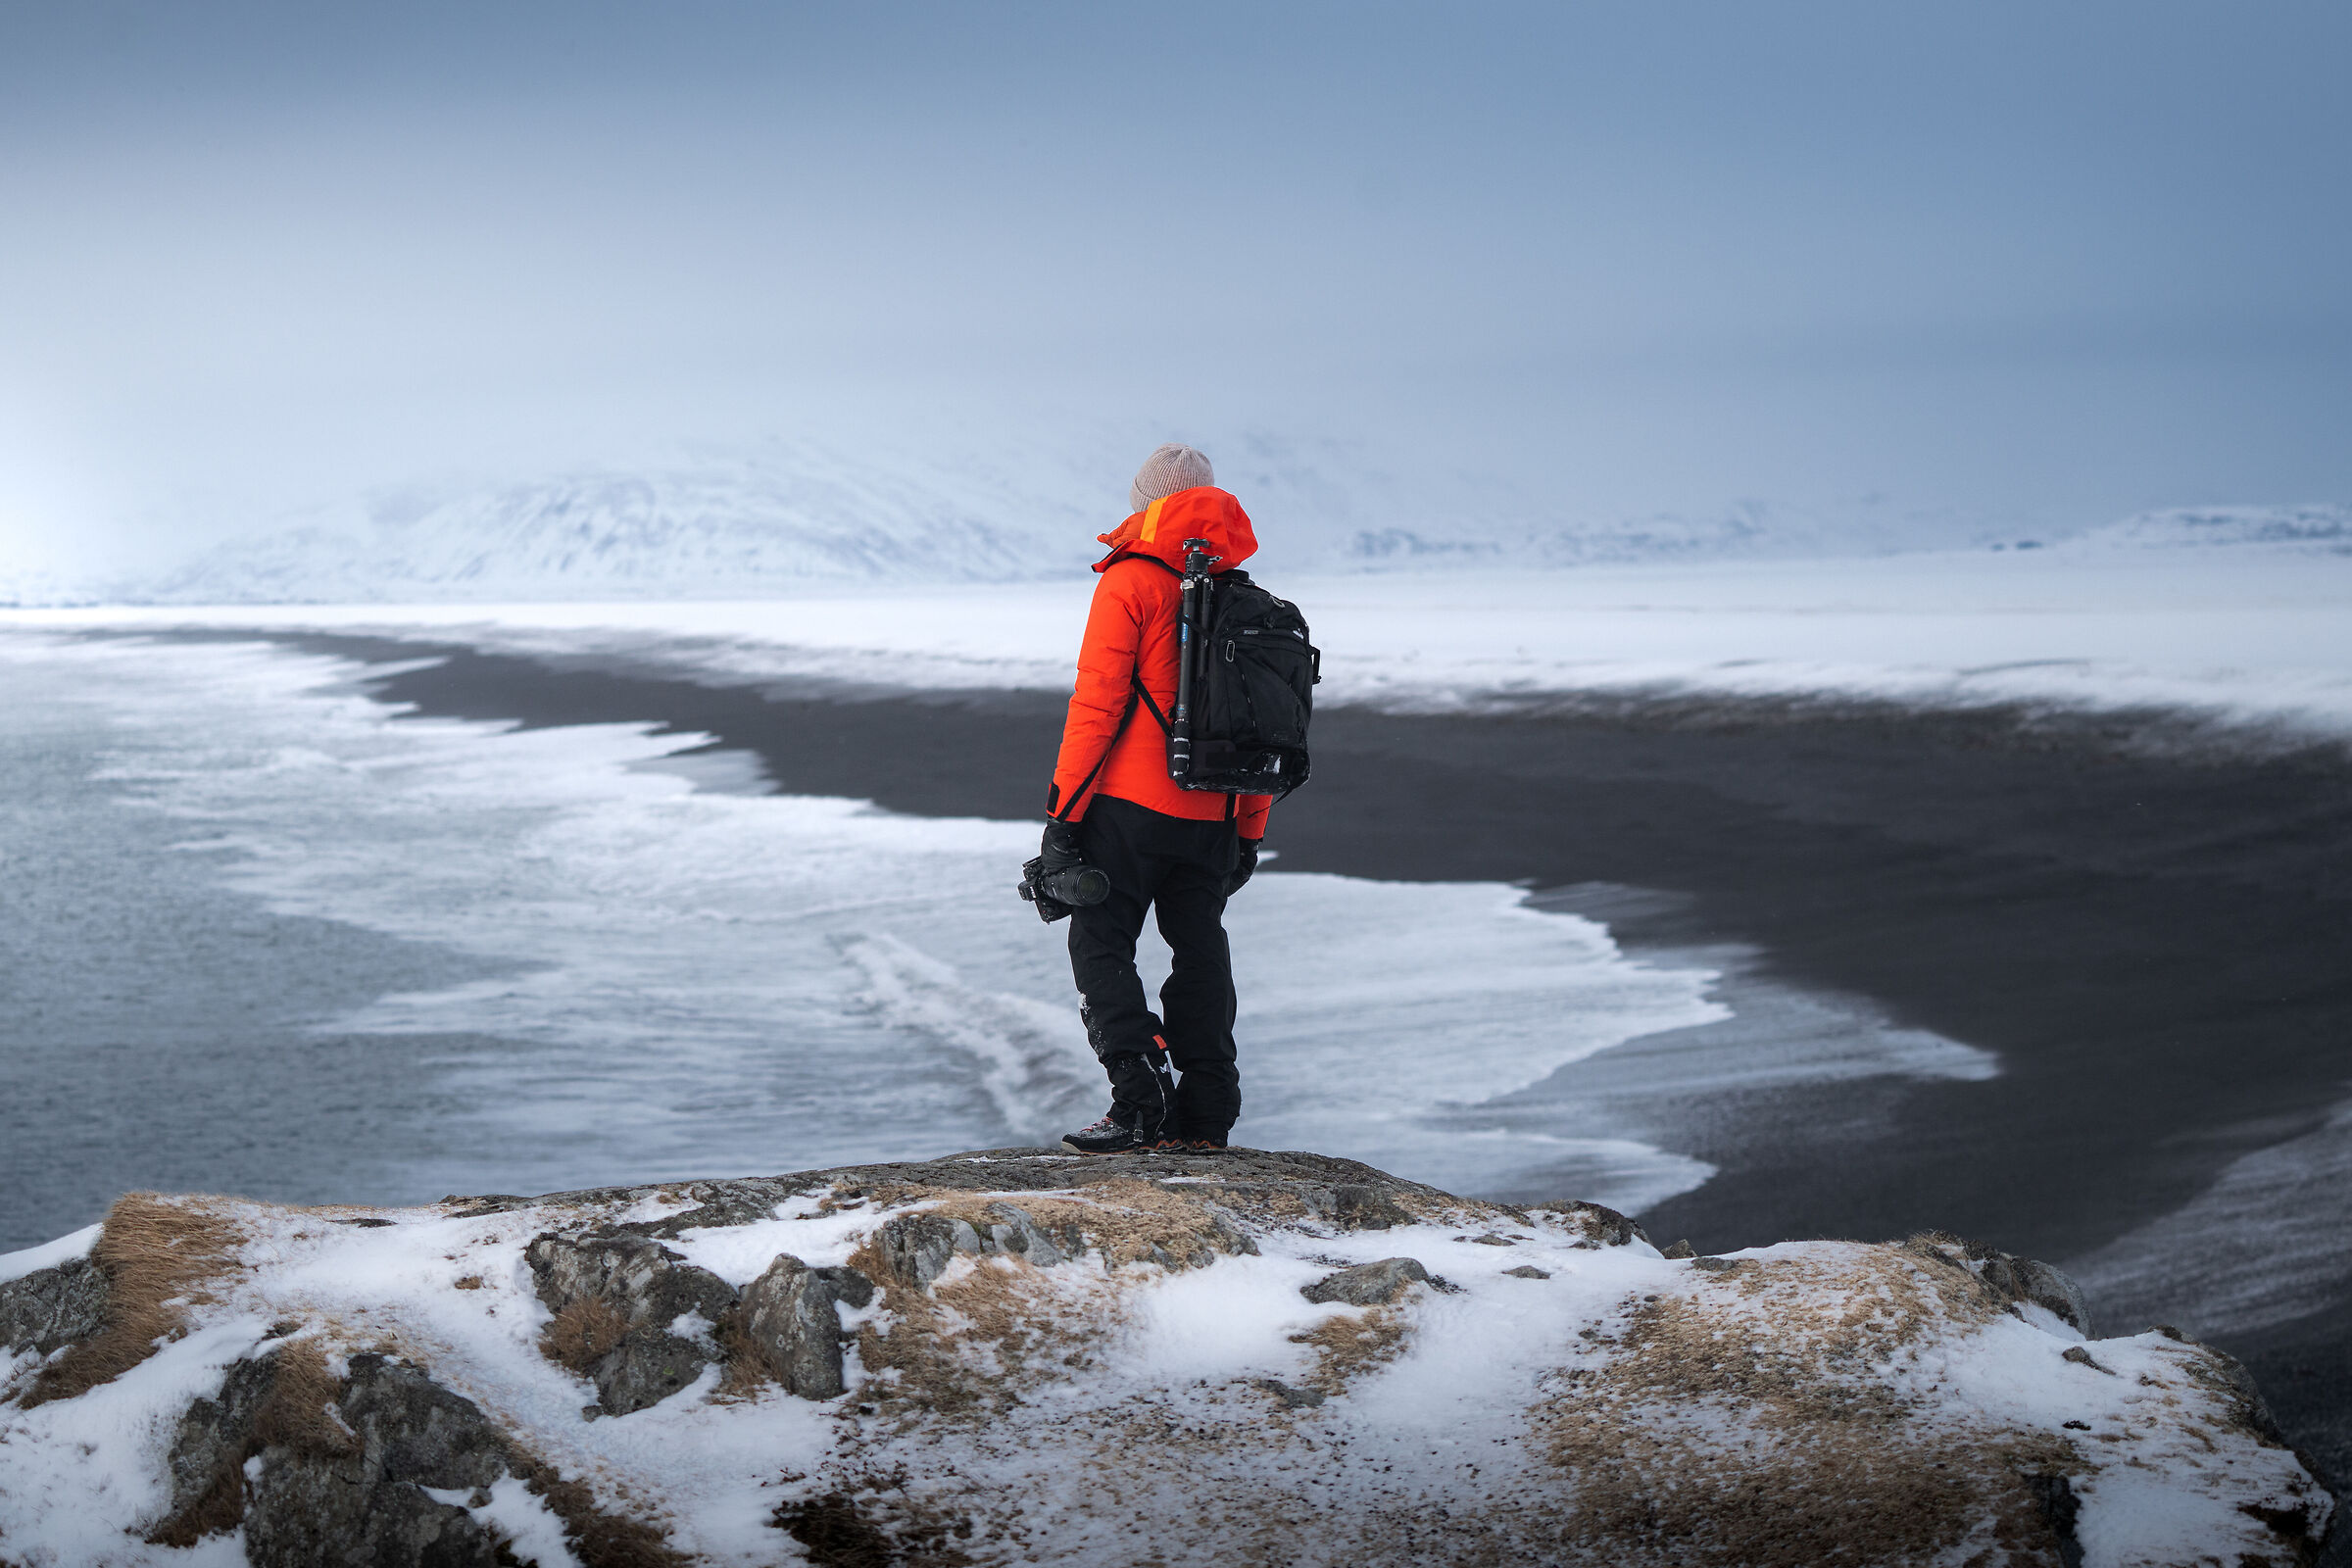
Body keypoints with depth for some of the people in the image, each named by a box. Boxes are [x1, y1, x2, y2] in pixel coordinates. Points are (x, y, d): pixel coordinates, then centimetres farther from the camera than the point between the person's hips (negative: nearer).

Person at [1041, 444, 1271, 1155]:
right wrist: (1249, 834, 20)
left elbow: (1096, 705, -11)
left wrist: (1062, 810, -8)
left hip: (1131, 805, -5)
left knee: (1100, 944, 2)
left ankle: (1140, 1098, -9)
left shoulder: (1130, 583, -5)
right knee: (1199, 951, 13)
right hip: (1211, 818, 6)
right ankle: (1204, 1114, 13)